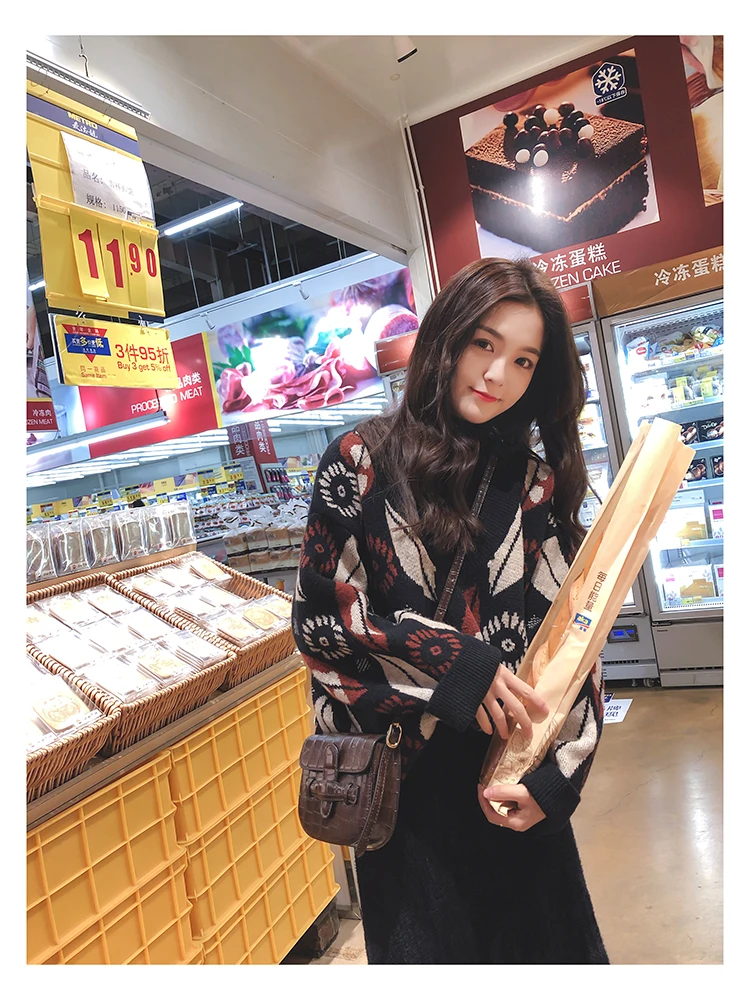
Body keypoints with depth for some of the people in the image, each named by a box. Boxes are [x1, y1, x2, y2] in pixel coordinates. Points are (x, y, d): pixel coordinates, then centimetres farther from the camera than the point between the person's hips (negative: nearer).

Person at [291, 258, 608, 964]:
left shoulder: (538, 483, 2)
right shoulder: (361, 465, -7)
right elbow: (318, 619, -9)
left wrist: (559, 773, -9)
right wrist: (449, 661, -17)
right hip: (401, 777, -2)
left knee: (551, 945, 20)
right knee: (425, 951, 16)